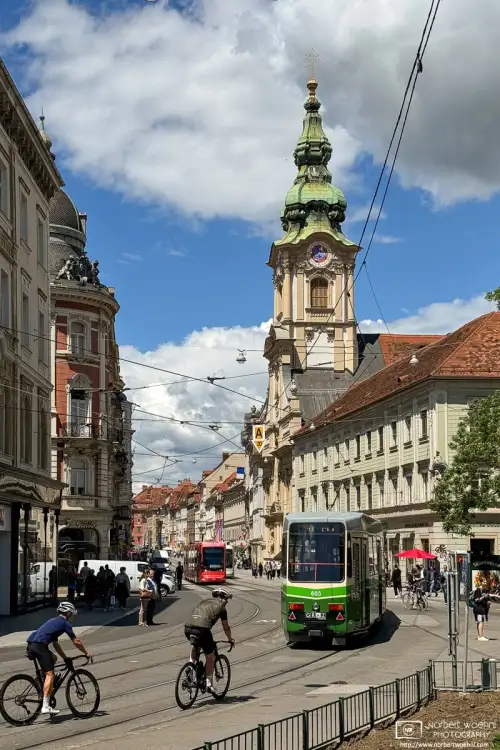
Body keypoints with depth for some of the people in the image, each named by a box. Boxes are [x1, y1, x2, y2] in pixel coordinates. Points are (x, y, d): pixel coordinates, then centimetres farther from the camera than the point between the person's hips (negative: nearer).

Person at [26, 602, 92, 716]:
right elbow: (76, 642, 8)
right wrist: (87, 653, 22)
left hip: (31, 644, 9)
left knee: (53, 658, 28)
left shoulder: (54, 621, 31)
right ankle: (45, 706, -18)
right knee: (50, 674, -10)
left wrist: (65, 658, 40)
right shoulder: (64, 623, 7)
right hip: (39, 645, -9)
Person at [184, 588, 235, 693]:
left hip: (188, 628, 5)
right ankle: (208, 683, 11)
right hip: (202, 629, -5)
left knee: (196, 646, 36)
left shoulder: (203, 602, 30)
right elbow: (226, 627, 24)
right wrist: (230, 639, 42)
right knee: (210, 657, 13)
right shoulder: (221, 607, 16)